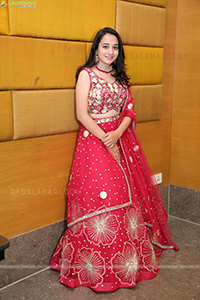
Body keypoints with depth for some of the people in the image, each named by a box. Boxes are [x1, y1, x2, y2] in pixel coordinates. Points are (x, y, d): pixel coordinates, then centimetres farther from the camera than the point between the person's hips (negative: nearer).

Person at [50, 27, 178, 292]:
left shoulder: (121, 78, 15)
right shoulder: (86, 74, -1)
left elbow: (130, 112, 7)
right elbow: (82, 115, -10)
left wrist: (117, 134, -12)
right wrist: (106, 140, -13)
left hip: (122, 139, 5)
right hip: (94, 140, -5)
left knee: (127, 195, 6)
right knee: (98, 198, -8)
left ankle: (128, 257, 24)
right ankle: (96, 266, 8)